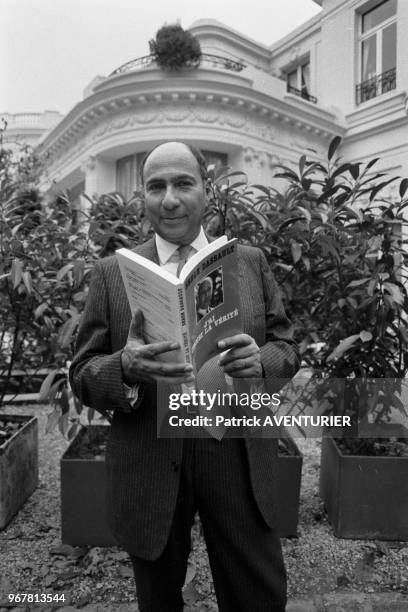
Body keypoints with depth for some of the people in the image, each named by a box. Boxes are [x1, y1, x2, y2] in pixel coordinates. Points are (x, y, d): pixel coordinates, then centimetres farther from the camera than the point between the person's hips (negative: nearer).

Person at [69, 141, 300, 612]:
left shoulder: (251, 262, 4)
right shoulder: (111, 273, -1)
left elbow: (287, 348, 5)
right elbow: (82, 376, -3)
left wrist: (260, 360, -19)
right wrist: (125, 368, -25)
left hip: (239, 462, 1)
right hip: (148, 468, 0)